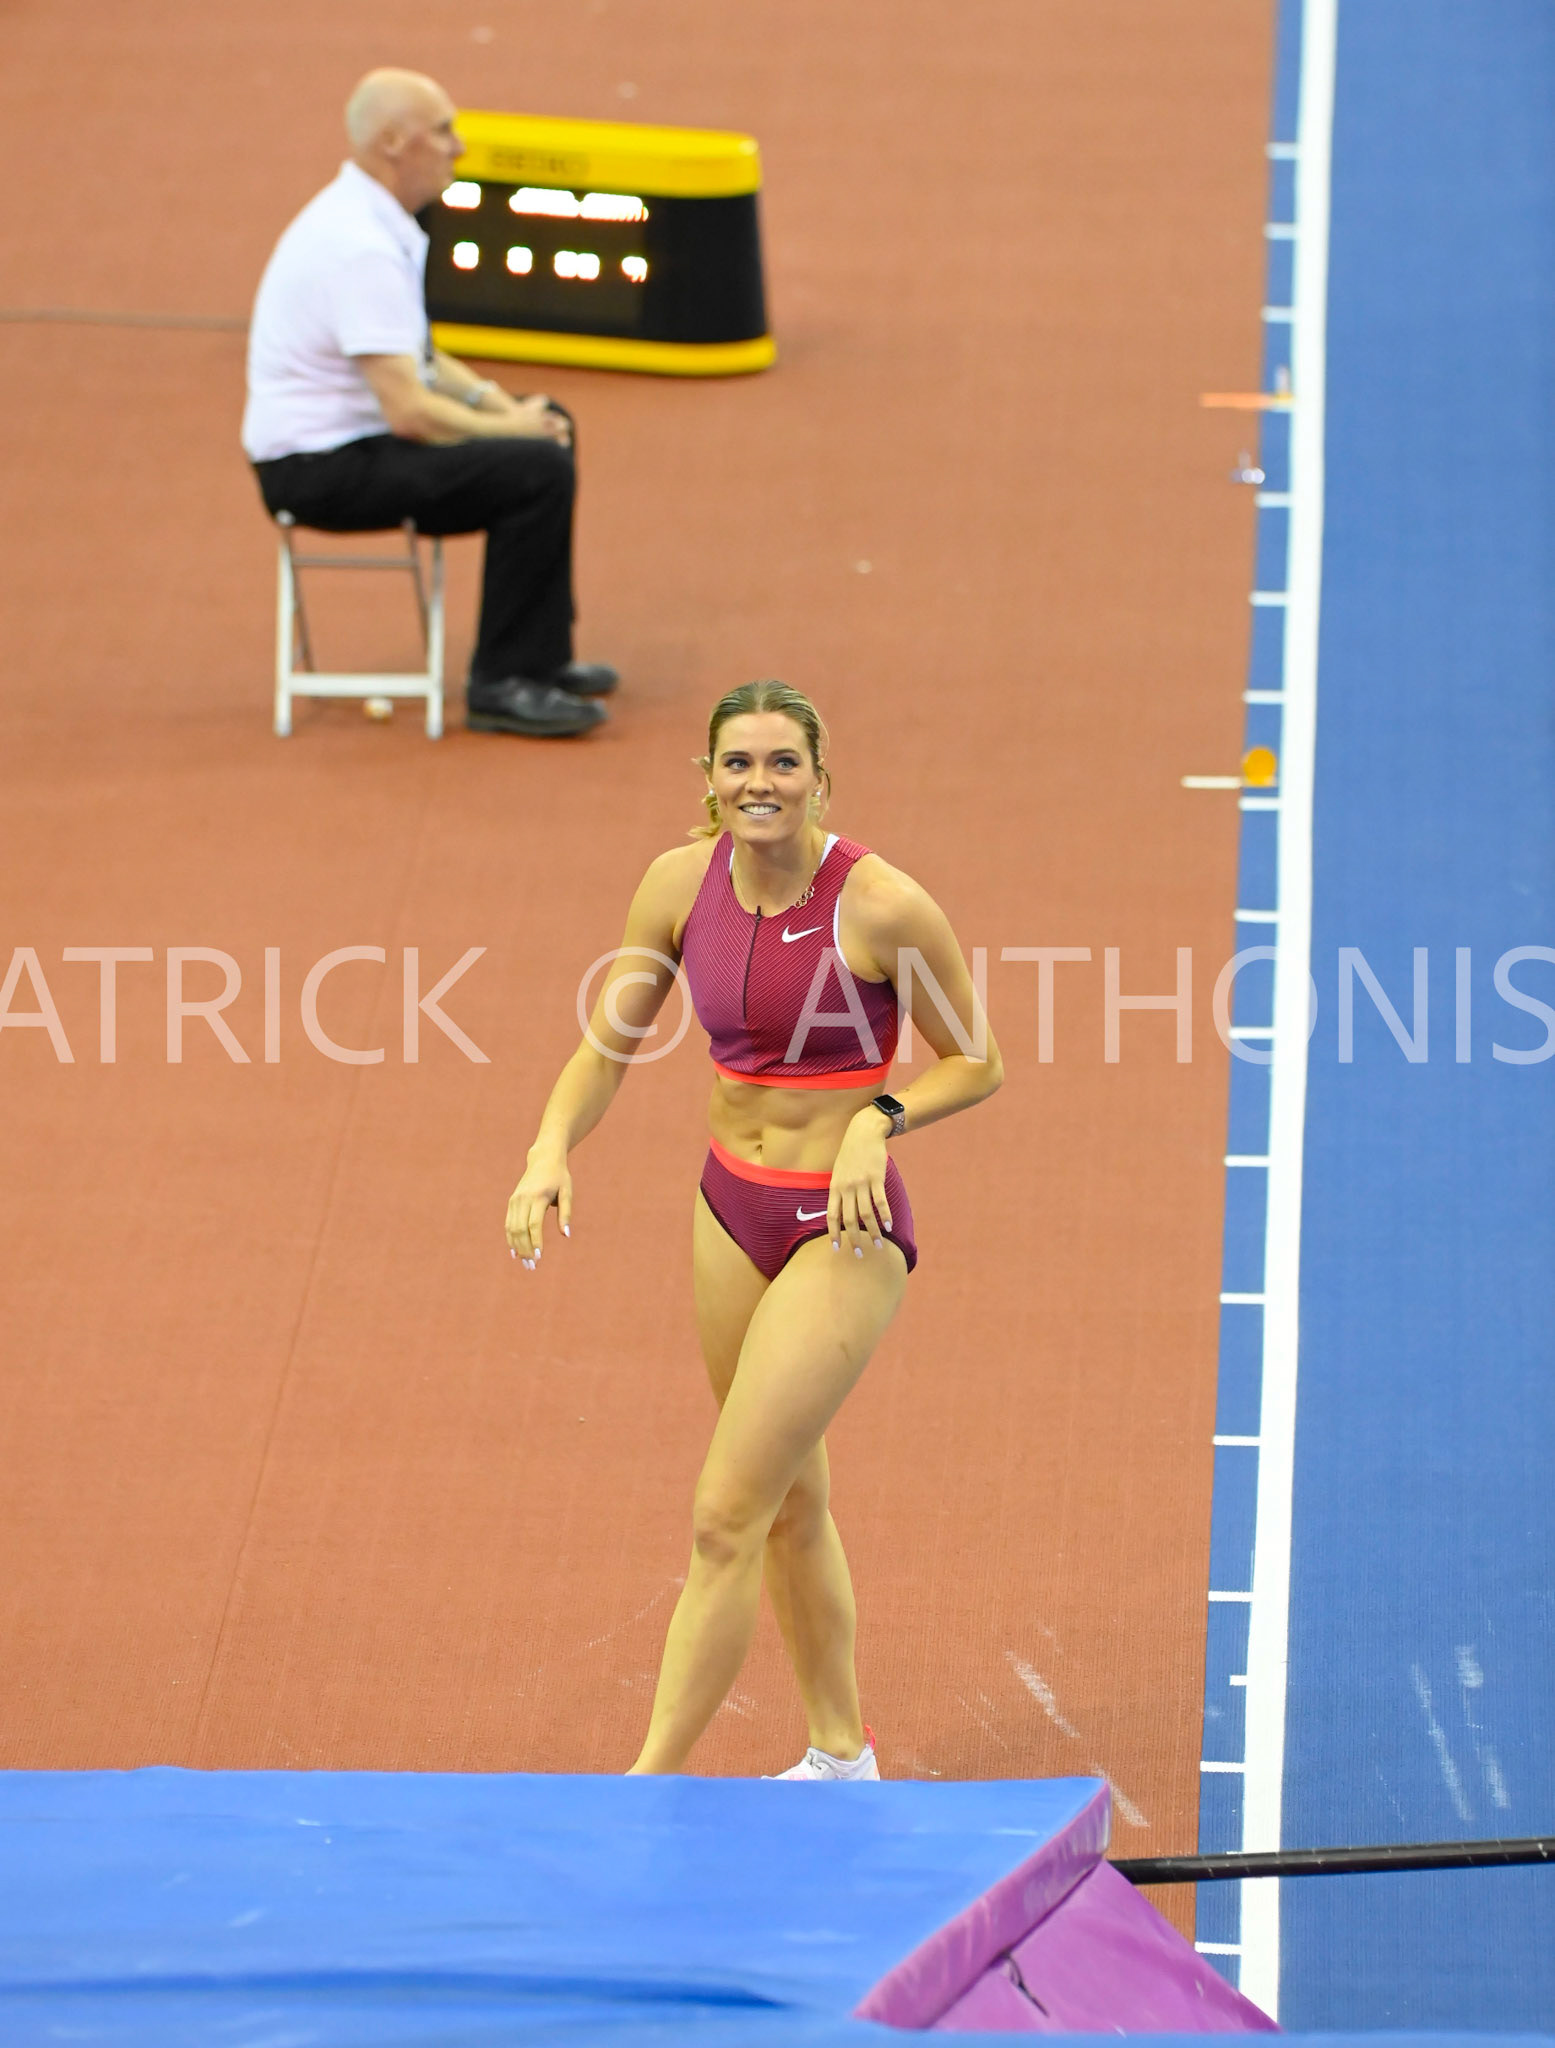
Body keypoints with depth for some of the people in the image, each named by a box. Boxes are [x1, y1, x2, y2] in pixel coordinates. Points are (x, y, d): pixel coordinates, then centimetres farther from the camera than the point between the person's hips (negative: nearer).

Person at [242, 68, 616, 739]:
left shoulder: (371, 219, 9)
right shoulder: (361, 249, -25)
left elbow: (413, 356, 21)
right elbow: (409, 411, -27)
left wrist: (494, 400, 5)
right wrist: (506, 426, -11)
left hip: (353, 437, 11)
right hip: (321, 469, -11)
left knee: (548, 429, 18)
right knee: (535, 469, -22)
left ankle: (540, 657, 23)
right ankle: (501, 685, -12)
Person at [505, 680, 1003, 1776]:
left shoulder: (884, 906, -19)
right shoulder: (683, 883, -4)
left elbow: (976, 1062, -6)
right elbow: (608, 1047, 3)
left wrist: (877, 1121, -22)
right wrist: (551, 1151, -14)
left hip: (845, 1231, -6)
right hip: (733, 1207, 6)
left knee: (725, 1517, -9)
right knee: (792, 1503, 18)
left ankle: (651, 1784, -5)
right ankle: (842, 1755, 35)